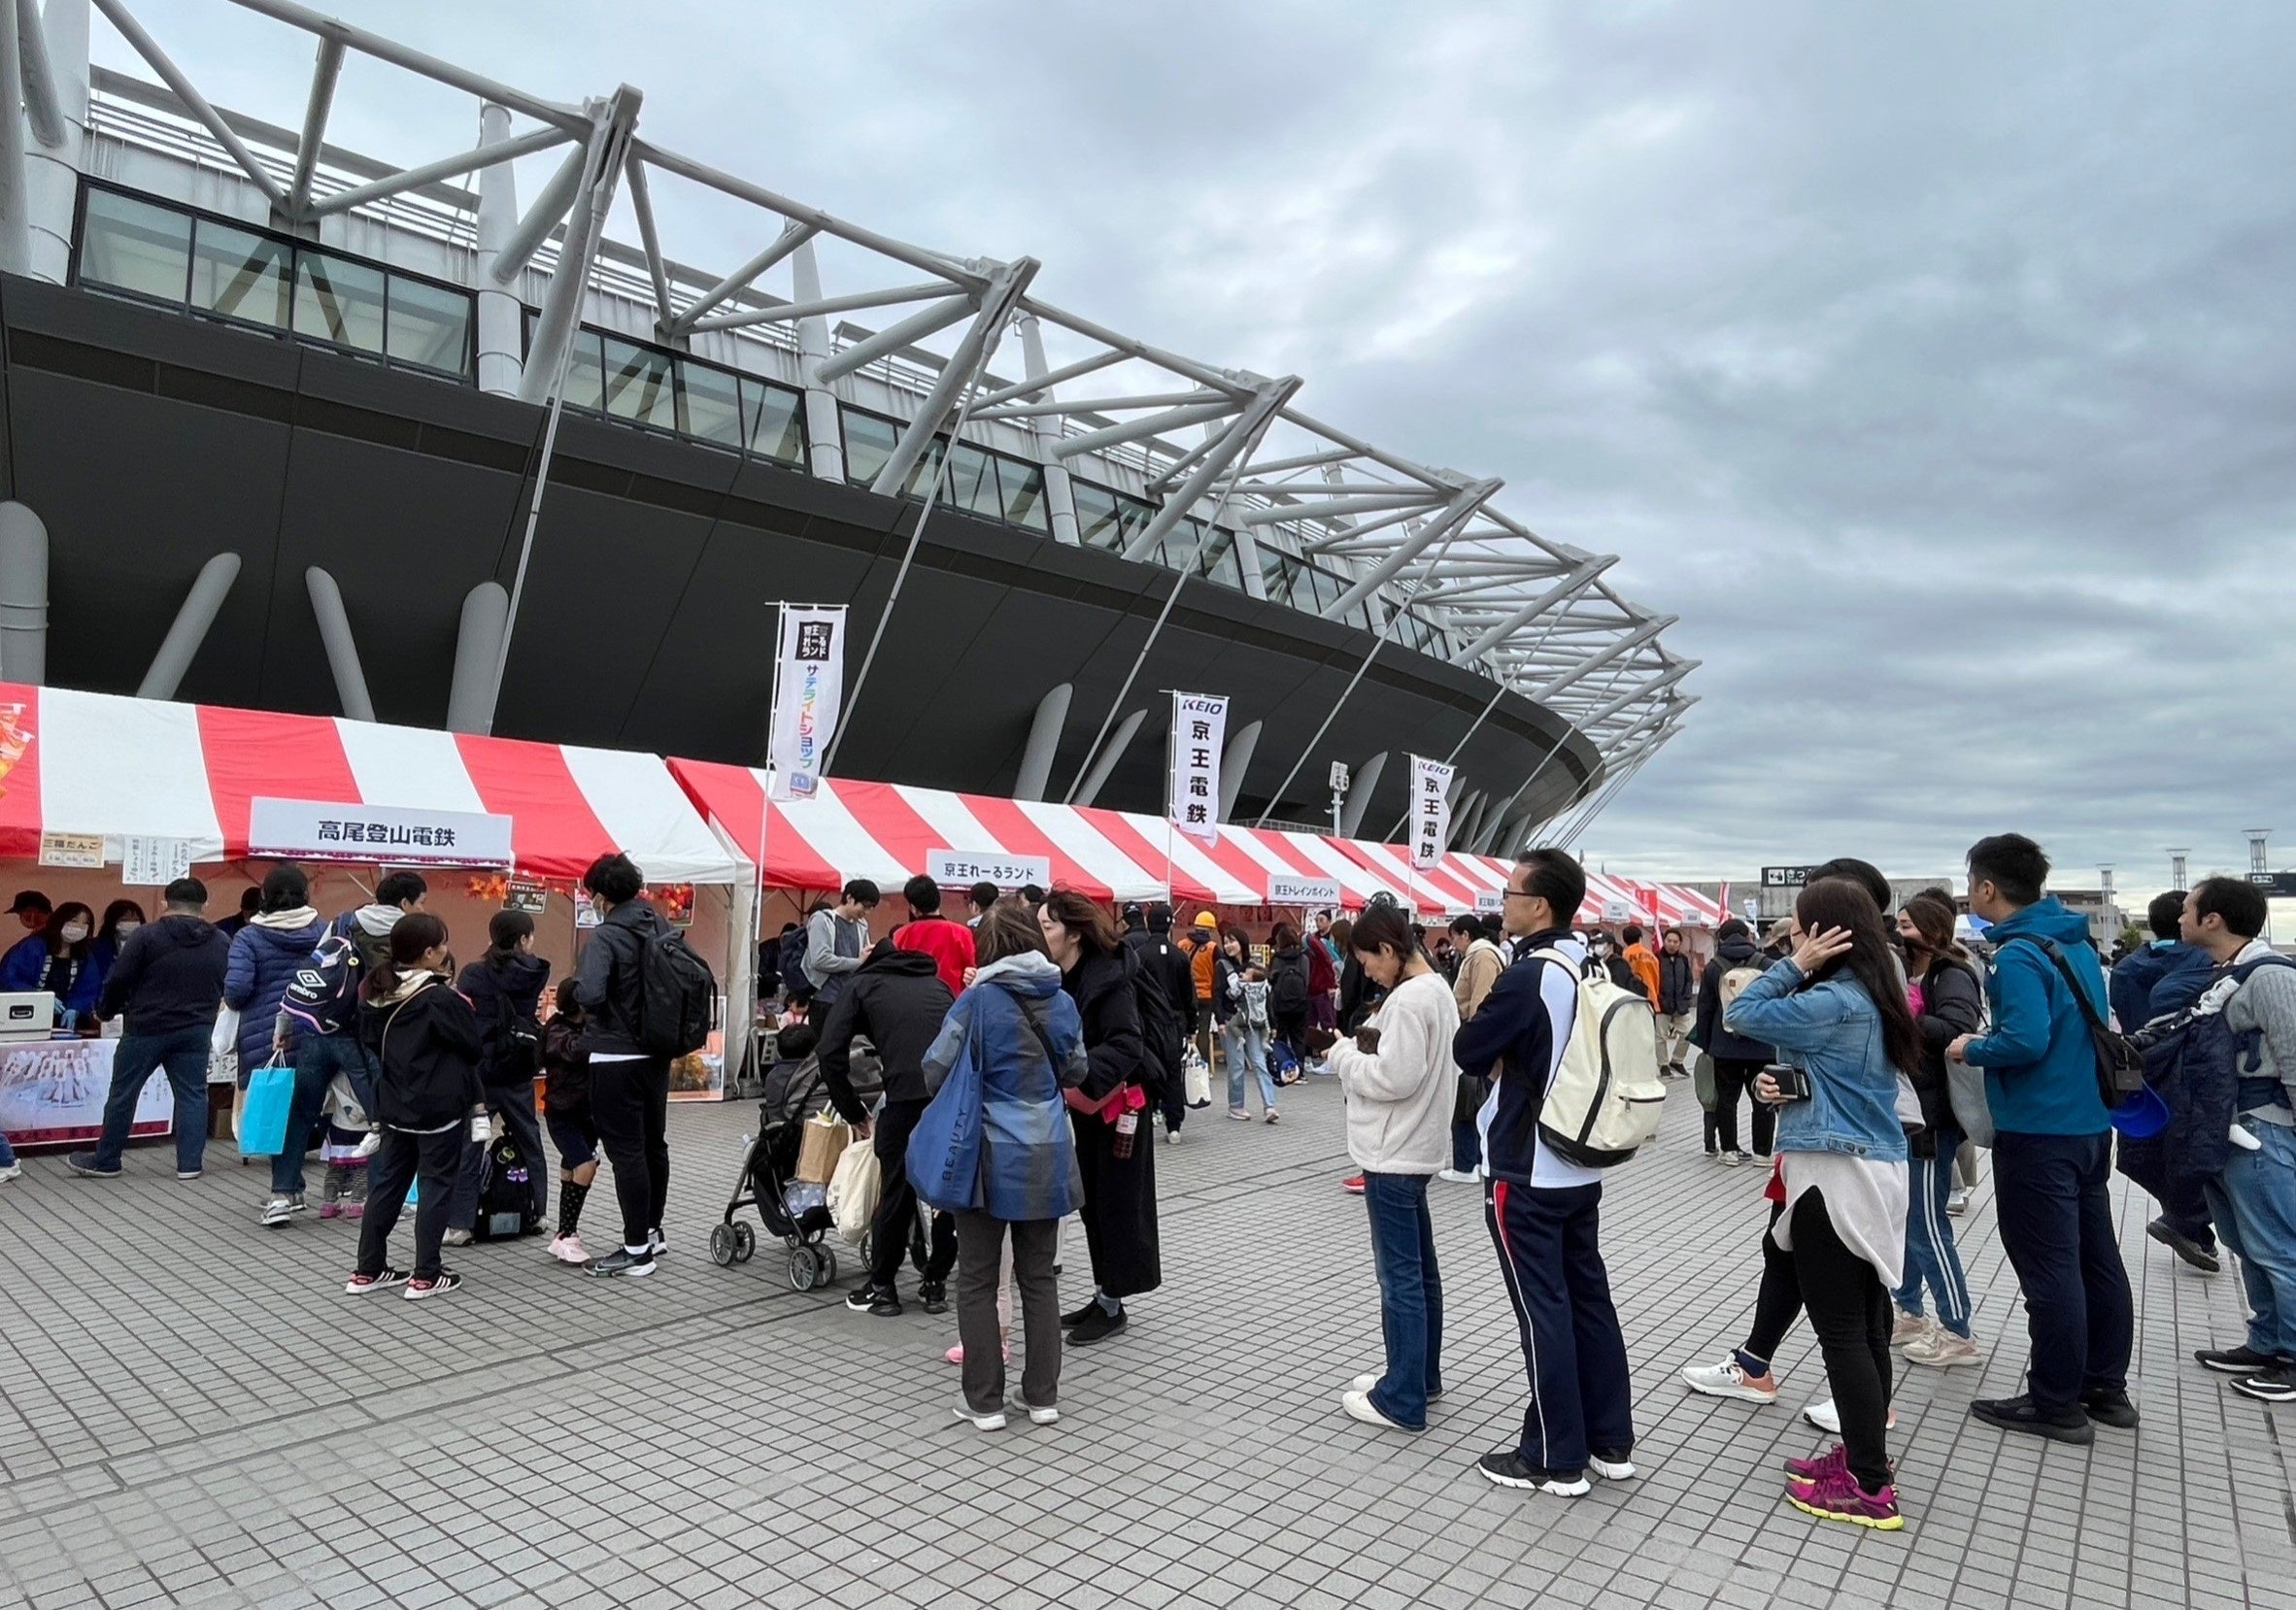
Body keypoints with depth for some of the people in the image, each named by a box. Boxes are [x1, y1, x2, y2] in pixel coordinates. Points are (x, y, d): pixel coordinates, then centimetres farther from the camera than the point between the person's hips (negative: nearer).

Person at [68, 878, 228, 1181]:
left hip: (147, 1028, -3)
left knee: (123, 1093, 11)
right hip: (196, 1031, 3)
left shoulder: (146, 936, -9)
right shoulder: (221, 943, 3)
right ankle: (189, 1164, 6)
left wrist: (105, 1010, 11)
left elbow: (119, 980, -6)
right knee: (192, 1095, 7)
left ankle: (105, 1161, 22)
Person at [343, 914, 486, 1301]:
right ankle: (426, 1276, 6)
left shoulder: (377, 995, 2)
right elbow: (475, 1046, -13)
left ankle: (367, 1270, 22)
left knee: (388, 1183, 16)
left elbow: (371, 1041, 13)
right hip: (440, 1109, -7)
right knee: (437, 1186, 2)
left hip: (395, 1106, 7)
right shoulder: (441, 999, -20)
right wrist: (465, 1011, 3)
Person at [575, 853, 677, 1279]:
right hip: (657, 1053, 7)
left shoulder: (606, 935, -16)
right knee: (654, 1143, 17)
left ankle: (636, 1251, 5)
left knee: (626, 1151, -1)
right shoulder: (661, 927, 4)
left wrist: (576, 986, -7)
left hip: (616, 1057, -7)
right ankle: (652, 1231, 32)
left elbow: (590, 994, -28)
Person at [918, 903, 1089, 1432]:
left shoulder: (979, 999, -11)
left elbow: (935, 1069, -7)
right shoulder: (1062, 1001, 2)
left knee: (978, 1280, 9)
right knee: (1039, 1275, 15)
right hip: (1047, 1155, 4)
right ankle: (1042, 1395, 21)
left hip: (991, 1154, -4)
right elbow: (1076, 1071, 14)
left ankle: (985, 1401, 14)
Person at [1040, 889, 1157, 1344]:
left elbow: (1126, 1046, -29)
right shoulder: (1055, 980, 0)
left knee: (1118, 1203, 4)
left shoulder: (1108, 979, -22)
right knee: (1092, 1203, 16)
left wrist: (1083, 1075, -41)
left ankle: (1113, 1306, 15)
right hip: (1083, 1106, 8)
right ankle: (1102, 1296, 29)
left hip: (1117, 1105, -8)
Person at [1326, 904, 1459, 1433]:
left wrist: (1344, 1055, -10)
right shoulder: (1437, 988, 11)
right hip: (1415, 1147, 11)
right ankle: (1421, 1377, 29)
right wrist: (1369, 1045, 5)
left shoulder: (1408, 999, -20)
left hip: (1394, 1154, -11)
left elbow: (1394, 1078, -24)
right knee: (1419, 1269, 18)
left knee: (1400, 1276, -3)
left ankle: (1402, 1401, 5)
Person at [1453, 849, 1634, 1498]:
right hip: (1583, 1168, 8)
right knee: (1589, 1299, 15)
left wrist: (1483, 1001, 1)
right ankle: (1610, 1443, 26)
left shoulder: (1528, 976, -22)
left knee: (1543, 1311, 2)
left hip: (1525, 1175, -8)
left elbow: (1468, 1052, -13)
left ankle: (1556, 1460, 12)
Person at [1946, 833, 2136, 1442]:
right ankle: (2107, 1388, 28)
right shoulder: (2077, 945, 10)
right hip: (2090, 1124, 9)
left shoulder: (2018, 954, -19)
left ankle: (2055, 1404, 9)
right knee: (2097, 1260, 16)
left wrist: (1971, 1049, -10)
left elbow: (2026, 1041, -28)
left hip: (2038, 1134, -9)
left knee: (2048, 1269, 0)